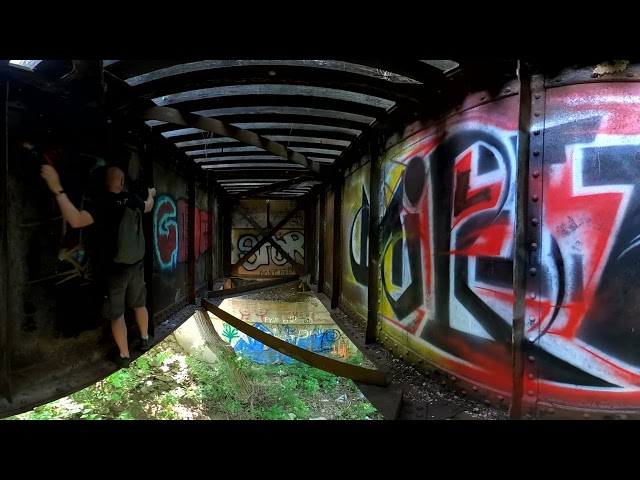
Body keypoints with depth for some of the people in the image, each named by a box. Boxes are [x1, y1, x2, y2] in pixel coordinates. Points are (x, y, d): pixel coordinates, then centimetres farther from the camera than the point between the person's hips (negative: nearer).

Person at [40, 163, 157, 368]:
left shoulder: (102, 202, -22)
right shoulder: (132, 199, -3)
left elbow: (76, 220, -36)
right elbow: (148, 207, 20)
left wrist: (57, 189, -38)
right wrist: (151, 195, 43)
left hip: (113, 270, -5)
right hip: (136, 265, 6)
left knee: (116, 314, 7)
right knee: (139, 304, 22)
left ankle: (124, 355, 18)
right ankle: (145, 339, 39)